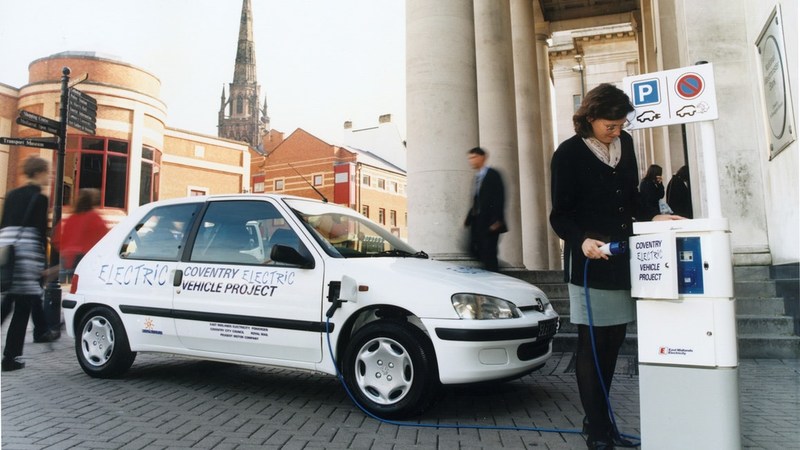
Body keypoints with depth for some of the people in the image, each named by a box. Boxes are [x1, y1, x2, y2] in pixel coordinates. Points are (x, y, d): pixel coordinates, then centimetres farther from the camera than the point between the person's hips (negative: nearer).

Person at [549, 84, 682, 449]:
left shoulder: (625, 144, 10)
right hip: (588, 261, -6)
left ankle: (600, 420, 26)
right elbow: (559, 216, -9)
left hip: (622, 257, 7)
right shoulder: (568, 154, -8)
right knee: (592, 344, -1)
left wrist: (652, 219, 5)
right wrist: (581, 241, -25)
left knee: (613, 341, 12)